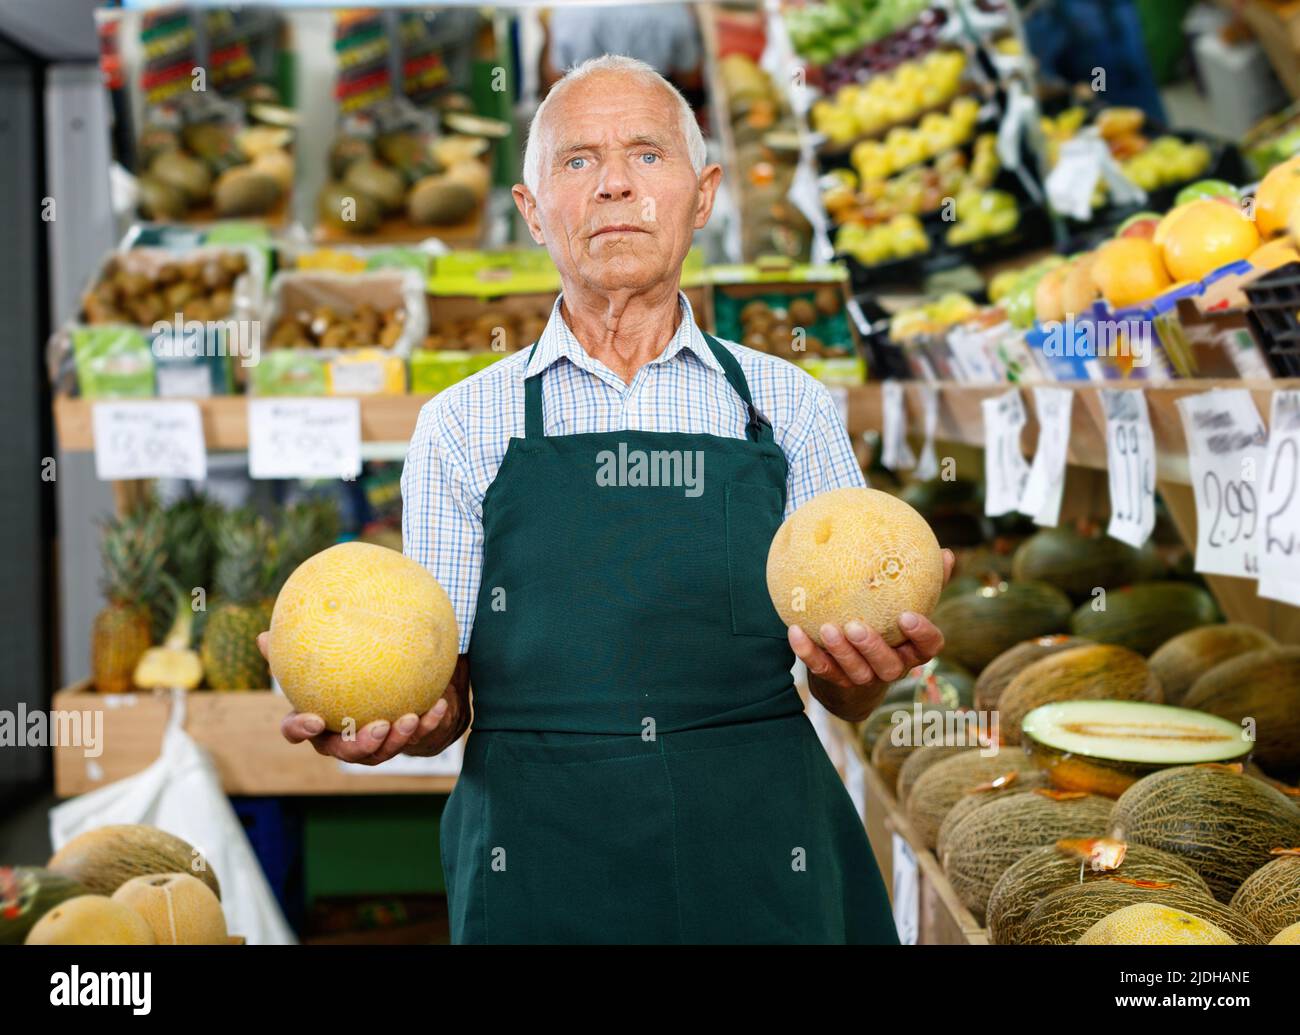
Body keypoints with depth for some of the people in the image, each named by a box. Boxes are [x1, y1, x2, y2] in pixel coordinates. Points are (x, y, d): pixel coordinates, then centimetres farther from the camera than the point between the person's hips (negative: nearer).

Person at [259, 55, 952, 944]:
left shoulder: (789, 406, 6)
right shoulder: (462, 425, 5)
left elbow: (843, 695, 7)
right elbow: (444, 698, 4)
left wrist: (872, 663, -16)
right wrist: (388, 713, -18)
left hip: (765, 870, 1)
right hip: (538, 868, 0)